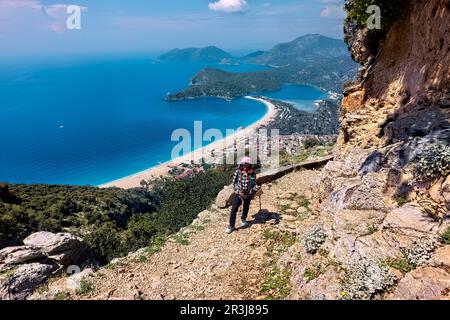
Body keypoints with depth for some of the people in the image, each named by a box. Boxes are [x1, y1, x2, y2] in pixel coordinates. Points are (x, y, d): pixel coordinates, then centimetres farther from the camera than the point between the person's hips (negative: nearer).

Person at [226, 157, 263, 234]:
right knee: (234, 209, -7)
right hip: (238, 193, -2)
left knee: (246, 208, 20)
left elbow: (254, 184, 4)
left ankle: (243, 220, 48)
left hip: (248, 195, 2)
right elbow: (234, 182, -3)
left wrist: (257, 188, -17)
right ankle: (231, 226, 5)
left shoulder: (253, 174, -5)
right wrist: (238, 190, -13)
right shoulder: (238, 172, -9)